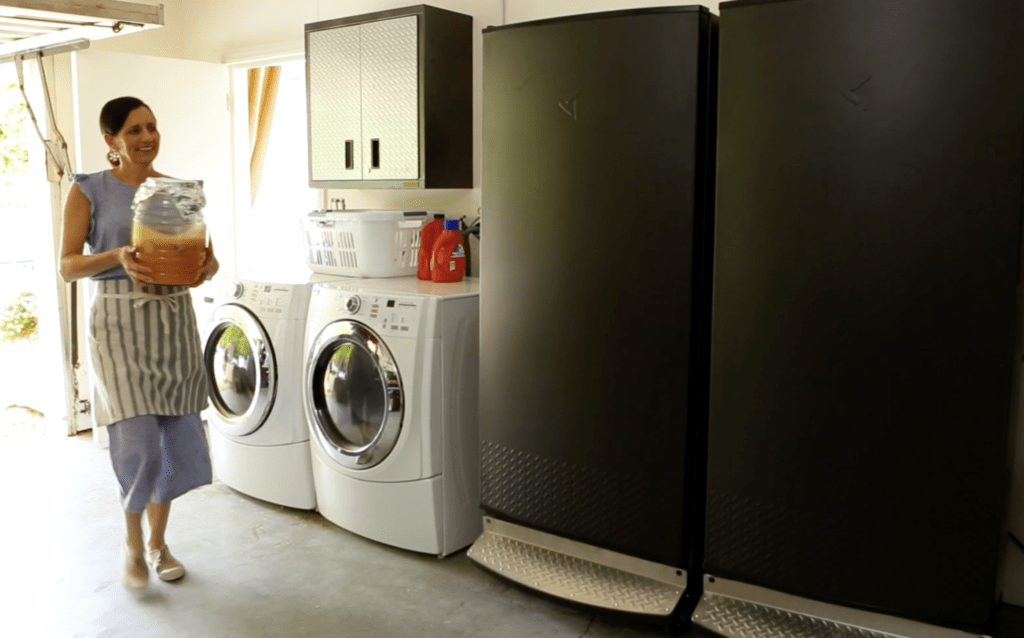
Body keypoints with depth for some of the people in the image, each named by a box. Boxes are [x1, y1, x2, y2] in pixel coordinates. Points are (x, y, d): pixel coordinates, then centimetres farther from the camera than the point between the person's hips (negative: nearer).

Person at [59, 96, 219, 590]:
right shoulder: (89, 191, -1)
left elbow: (202, 249, 9)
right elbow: (67, 266, -5)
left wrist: (208, 264, -15)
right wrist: (117, 257, -24)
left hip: (174, 318, 4)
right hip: (120, 321, -4)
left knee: (177, 439, 8)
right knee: (137, 444, -9)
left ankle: (157, 542, 28)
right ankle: (132, 545, 17)